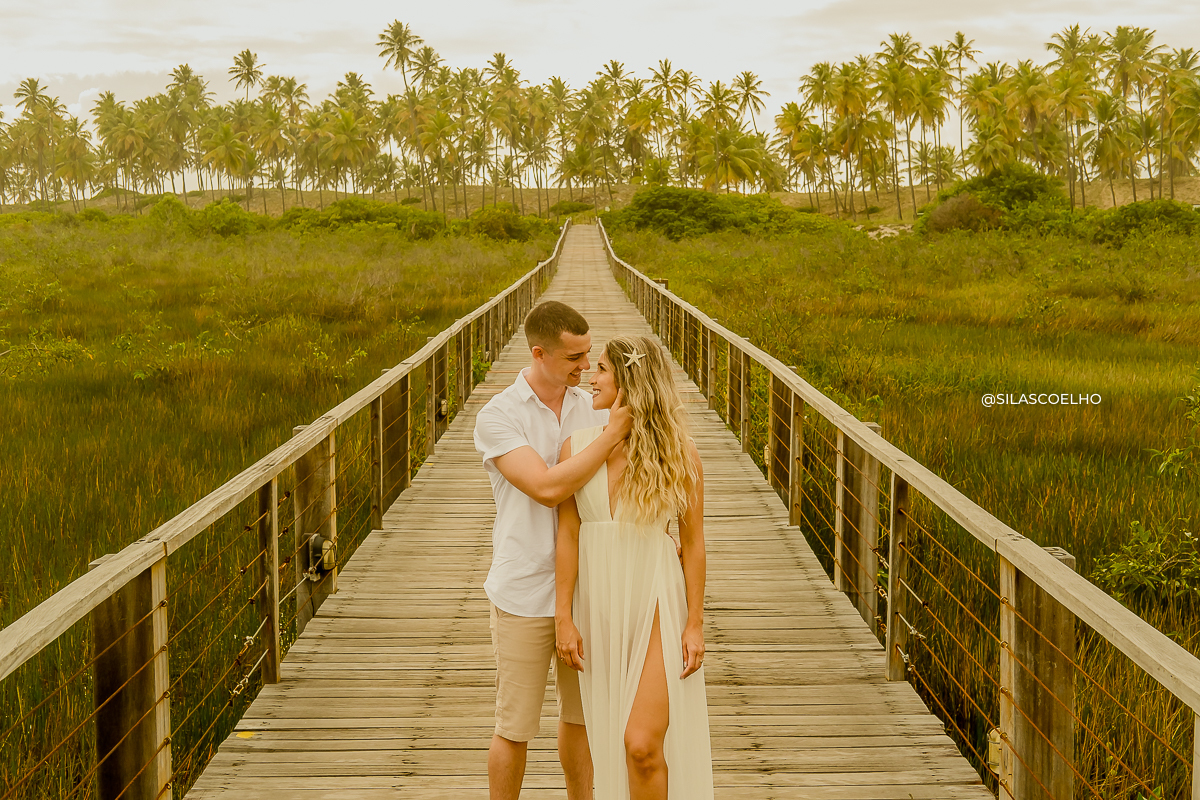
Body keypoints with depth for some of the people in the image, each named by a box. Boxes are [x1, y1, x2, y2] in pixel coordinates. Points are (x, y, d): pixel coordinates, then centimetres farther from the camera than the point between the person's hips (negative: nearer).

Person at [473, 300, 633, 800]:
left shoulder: (592, 407, 3)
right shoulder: (497, 418, -13)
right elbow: (548, 488, -25)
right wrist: (612, 435, -25)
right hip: (525, 595, -5)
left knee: (580, 714, 17)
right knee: (516, 726, 5)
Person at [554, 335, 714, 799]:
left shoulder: (679, 455, -7)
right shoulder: (578, 446, 0)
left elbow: (693, 542, -2)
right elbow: (567, 537, 0)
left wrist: (695, 625, -5)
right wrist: (563, 618, -3)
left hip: (657, 606, -3)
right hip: (598, 603, 3)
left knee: (643, 745, -12)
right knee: (611, 744, 11)